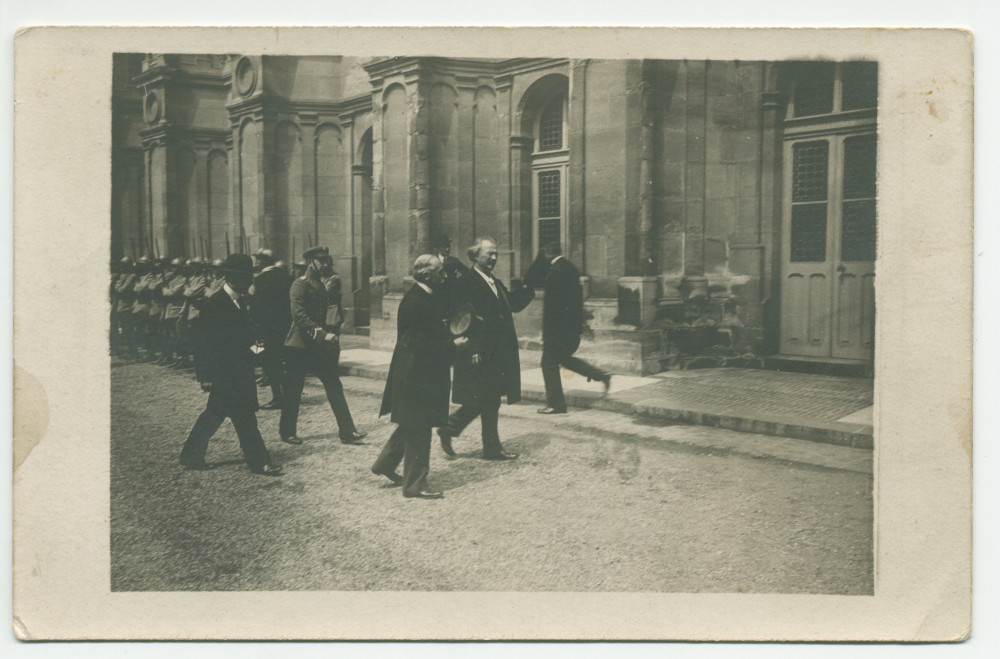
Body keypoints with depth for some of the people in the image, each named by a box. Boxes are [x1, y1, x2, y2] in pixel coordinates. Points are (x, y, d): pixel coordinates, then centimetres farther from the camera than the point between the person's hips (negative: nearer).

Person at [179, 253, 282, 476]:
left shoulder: (240, 301, 11)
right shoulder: (214, 304, -16)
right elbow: (208, 342, -16)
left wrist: (252, 346, 6)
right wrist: (207, 376, -16)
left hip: (240, 372, 9)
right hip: (225, 374, -9)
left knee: (214, 415, 16)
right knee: (244, 418, -4)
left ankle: (191, 456, 27)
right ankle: (259, 462, 4)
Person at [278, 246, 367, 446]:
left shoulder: (320, 285, 14)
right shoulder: (299, 285, -12)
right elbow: (299, 316, -22)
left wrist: (331, 335, 16)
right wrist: (323, 334, -29)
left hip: (320, 347, 8)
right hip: (299, 347, -7)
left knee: (335, 388, 2)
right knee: (293, 392, 4)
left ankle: (347, 432, 3)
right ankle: (287, 431, 20)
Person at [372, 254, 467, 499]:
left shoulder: (427, 297, 10)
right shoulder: (416, 302, -22)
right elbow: (421, 344, -24)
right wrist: (453, 344, -19)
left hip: (419, 373, 10)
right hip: (417, 375, -10)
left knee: (413, 426, 21)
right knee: (418, 429, 0)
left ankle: (385, 464, 34)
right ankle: (414, 484, 11)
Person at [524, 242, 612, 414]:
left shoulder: (557, 270, -19)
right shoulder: (570, 268, 10)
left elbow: (529, 281, -16)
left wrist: (540, 258, -10)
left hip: (556, 325, -9)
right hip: (572, 324, 9)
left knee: (549, 363, 3)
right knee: (564, 357, 23)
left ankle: (555, 404, 9)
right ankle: (601, 375, 17)